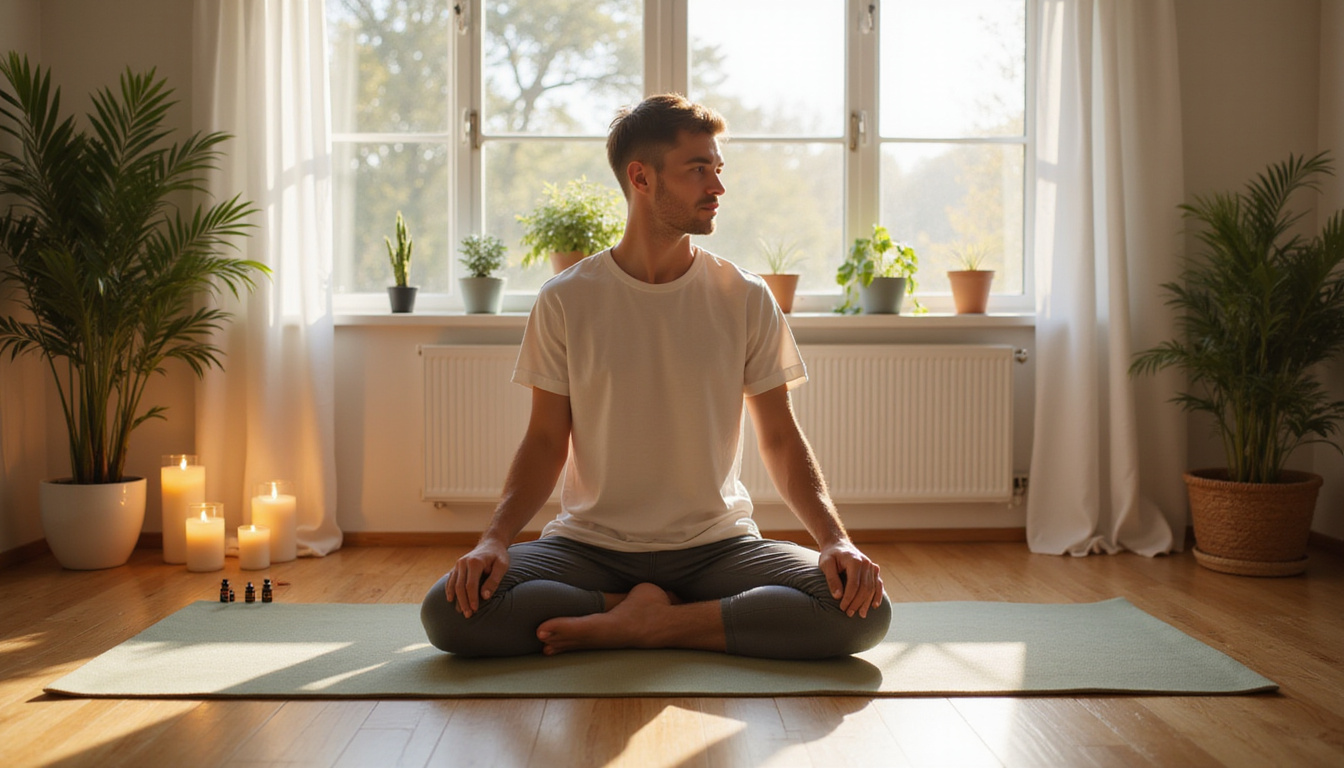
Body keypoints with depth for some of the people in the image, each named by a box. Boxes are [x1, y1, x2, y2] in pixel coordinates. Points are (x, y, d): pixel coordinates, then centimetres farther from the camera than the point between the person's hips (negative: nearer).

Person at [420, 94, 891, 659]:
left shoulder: (746, 299, 1)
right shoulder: (565, 300, -1)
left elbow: (781, 440, 3)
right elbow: (546, 442, 2)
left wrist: (835, 540, -13)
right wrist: (495, 539, -16)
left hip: (717, 544, 1)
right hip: (589, 544, 0)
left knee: (864, 610, -25)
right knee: (449, 609, -26)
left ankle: (631, 623, -14)